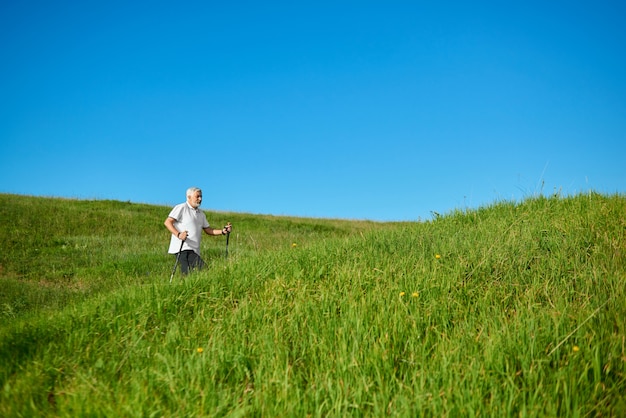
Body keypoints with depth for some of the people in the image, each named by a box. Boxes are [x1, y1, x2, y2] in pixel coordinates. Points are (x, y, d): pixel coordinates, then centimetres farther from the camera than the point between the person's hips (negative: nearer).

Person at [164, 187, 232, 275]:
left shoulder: (201, 213, 24)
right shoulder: (181, 208, 2)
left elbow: (208, 230, 23)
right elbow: (167, 222, -7)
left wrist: (223, 231, 6)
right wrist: (178, 234, -24)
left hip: (195, 250, 7)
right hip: (182, 247, -7)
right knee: (188, 273, -22)